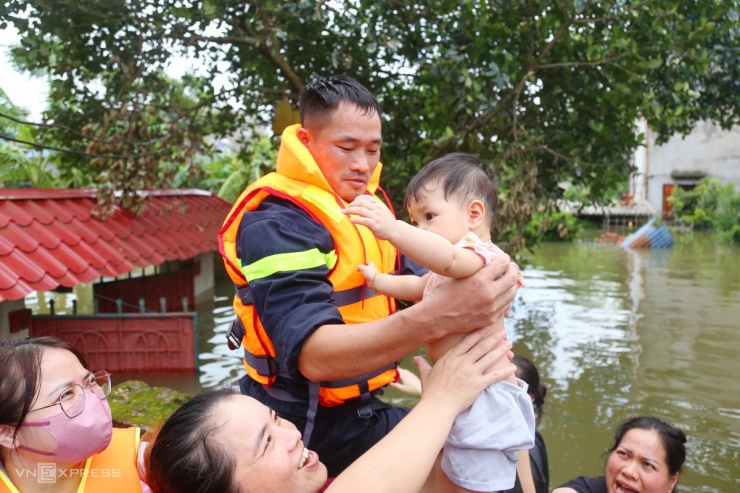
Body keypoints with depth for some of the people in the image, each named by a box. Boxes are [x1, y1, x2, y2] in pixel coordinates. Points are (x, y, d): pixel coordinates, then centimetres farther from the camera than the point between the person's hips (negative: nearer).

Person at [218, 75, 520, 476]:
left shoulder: (362, 205, 5)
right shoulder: (276, 225, -23)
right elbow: (313, 354, -36)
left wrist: (472, 280, -19)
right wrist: (435, 317, -49)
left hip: (354, 407, 8)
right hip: (307, 421, -8)